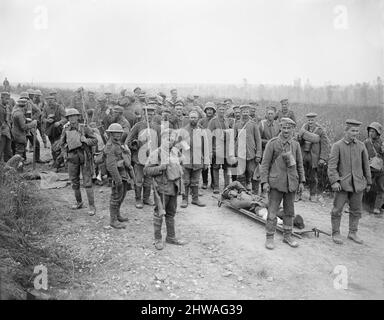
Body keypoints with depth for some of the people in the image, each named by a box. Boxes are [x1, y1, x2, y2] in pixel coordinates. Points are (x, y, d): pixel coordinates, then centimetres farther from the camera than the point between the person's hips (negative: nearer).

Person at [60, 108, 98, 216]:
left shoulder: (84, 128, -9)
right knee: (74, 182, 13)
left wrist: (86, 140, -23)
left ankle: (92, 207, 1)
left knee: (87, 182, -6)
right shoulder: (66, 130, 1)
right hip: (72, 158, 4)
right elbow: (62, 143, 15)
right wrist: (65, 155, 3)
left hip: (85, 157, -4)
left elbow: (95, 140, -4)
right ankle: (79, 202, 34)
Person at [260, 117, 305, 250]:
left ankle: (287, 236, 26)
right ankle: (269, 238, 10)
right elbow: (265, 163, -6)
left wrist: (301, 181, 9)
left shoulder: (296, 144, 7)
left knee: (289, 211, 13)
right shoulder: (272, 143, -6)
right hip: (276, 182, -4)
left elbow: (300, 164, 13)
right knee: (272, 211, -1)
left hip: (291, 183, 4)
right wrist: (264, 182, -12)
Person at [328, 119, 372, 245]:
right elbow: (332, 165, -10)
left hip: (358, 183, 4)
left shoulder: (361, 146, 5)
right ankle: (335, 233, 15)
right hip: (342, 183, -4)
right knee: (337, 210, 1)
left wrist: (368, 182, 14)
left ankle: (353, 233, 27)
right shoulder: (337, 146, -6)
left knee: (356, 210, 12)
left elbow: (366, 165, 12)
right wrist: (334, 181, -19)